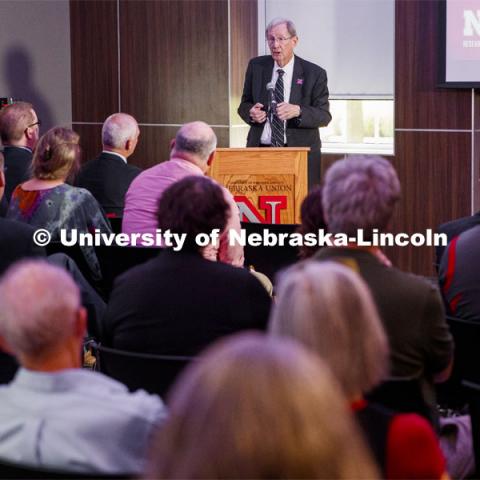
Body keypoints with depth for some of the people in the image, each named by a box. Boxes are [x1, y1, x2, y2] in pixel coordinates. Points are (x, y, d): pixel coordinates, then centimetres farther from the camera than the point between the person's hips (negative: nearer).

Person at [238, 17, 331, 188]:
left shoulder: (314, 73, -2)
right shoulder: (256, 66, 8)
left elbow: (324, 116, -3)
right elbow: (244, 104, 15)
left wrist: (298, 111, -22)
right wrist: (251, 112, -9)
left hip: (300, 152, -2)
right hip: (260, 149, 2)